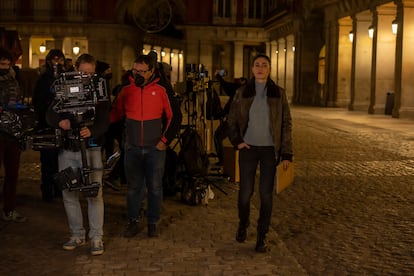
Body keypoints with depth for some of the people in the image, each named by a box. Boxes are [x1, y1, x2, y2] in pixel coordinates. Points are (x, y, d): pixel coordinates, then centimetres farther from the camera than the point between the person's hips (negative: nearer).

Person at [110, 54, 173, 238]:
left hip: (155, 148, -1)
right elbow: (115, 114, 5)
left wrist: (164, 140, -2)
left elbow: (171, 117, 4)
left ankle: (153, 223, 19)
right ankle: (133, 221, 21)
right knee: (133, 187, 9)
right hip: (132, 148, 2)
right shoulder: (126, 91, 4)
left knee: (155, 187, 6)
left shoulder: (160, 91, -1)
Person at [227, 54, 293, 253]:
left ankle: (262, 236, 14)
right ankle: (243, 224, 30)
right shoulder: (242, 92, 4)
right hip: (248, 148, 0)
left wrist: (287, 153, -2)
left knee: (266, 194, 1)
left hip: (269, 149, 0)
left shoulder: (278, 93, 2)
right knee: (245, 191, 2)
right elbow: (231, 120, 11)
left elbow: (286, 124, 3)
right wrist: (237, 141, -3)